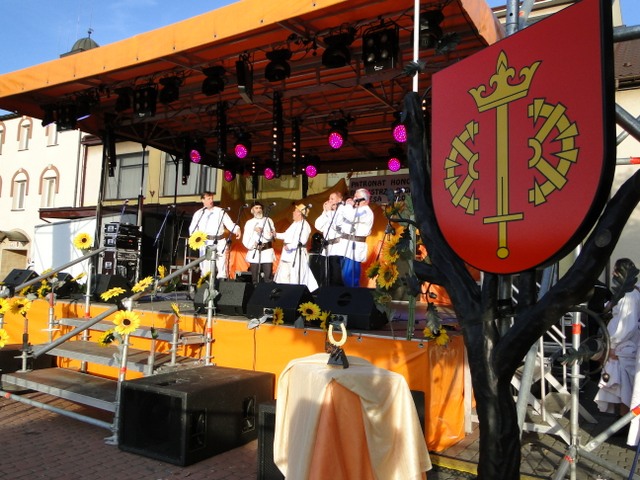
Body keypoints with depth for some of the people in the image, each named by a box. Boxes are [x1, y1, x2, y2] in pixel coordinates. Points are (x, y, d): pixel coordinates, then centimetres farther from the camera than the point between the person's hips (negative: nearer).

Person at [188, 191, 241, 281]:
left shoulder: (220, 211, 8)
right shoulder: (198, 213, 11)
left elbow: (229, 223, -1)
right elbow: (192, 228, 12)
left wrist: (237, 229, -20)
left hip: (220, 243, 0)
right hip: (205, 244, 0)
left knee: (221, 266, -4)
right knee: (205, 268, 0)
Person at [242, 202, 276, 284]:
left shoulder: (268, 220, 9)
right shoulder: (249, 223, 11)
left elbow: (271, 236, -2)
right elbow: (245, 240, 5)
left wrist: (261, 231, -15)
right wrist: (252, 245, -11)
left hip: (267, 251, -1)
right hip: (254, 252, 1)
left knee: (268, 278, -7)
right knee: (255, 279, 0)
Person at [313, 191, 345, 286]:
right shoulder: (327, 211, 17)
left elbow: (336, 226, -20)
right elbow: (317, 226, 8)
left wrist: (329, 211, -11)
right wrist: (325, 212, 2)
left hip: (337, 248, -8)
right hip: (326, 248, 8)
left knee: (337, 279, -5)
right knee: (324, 278, 11)